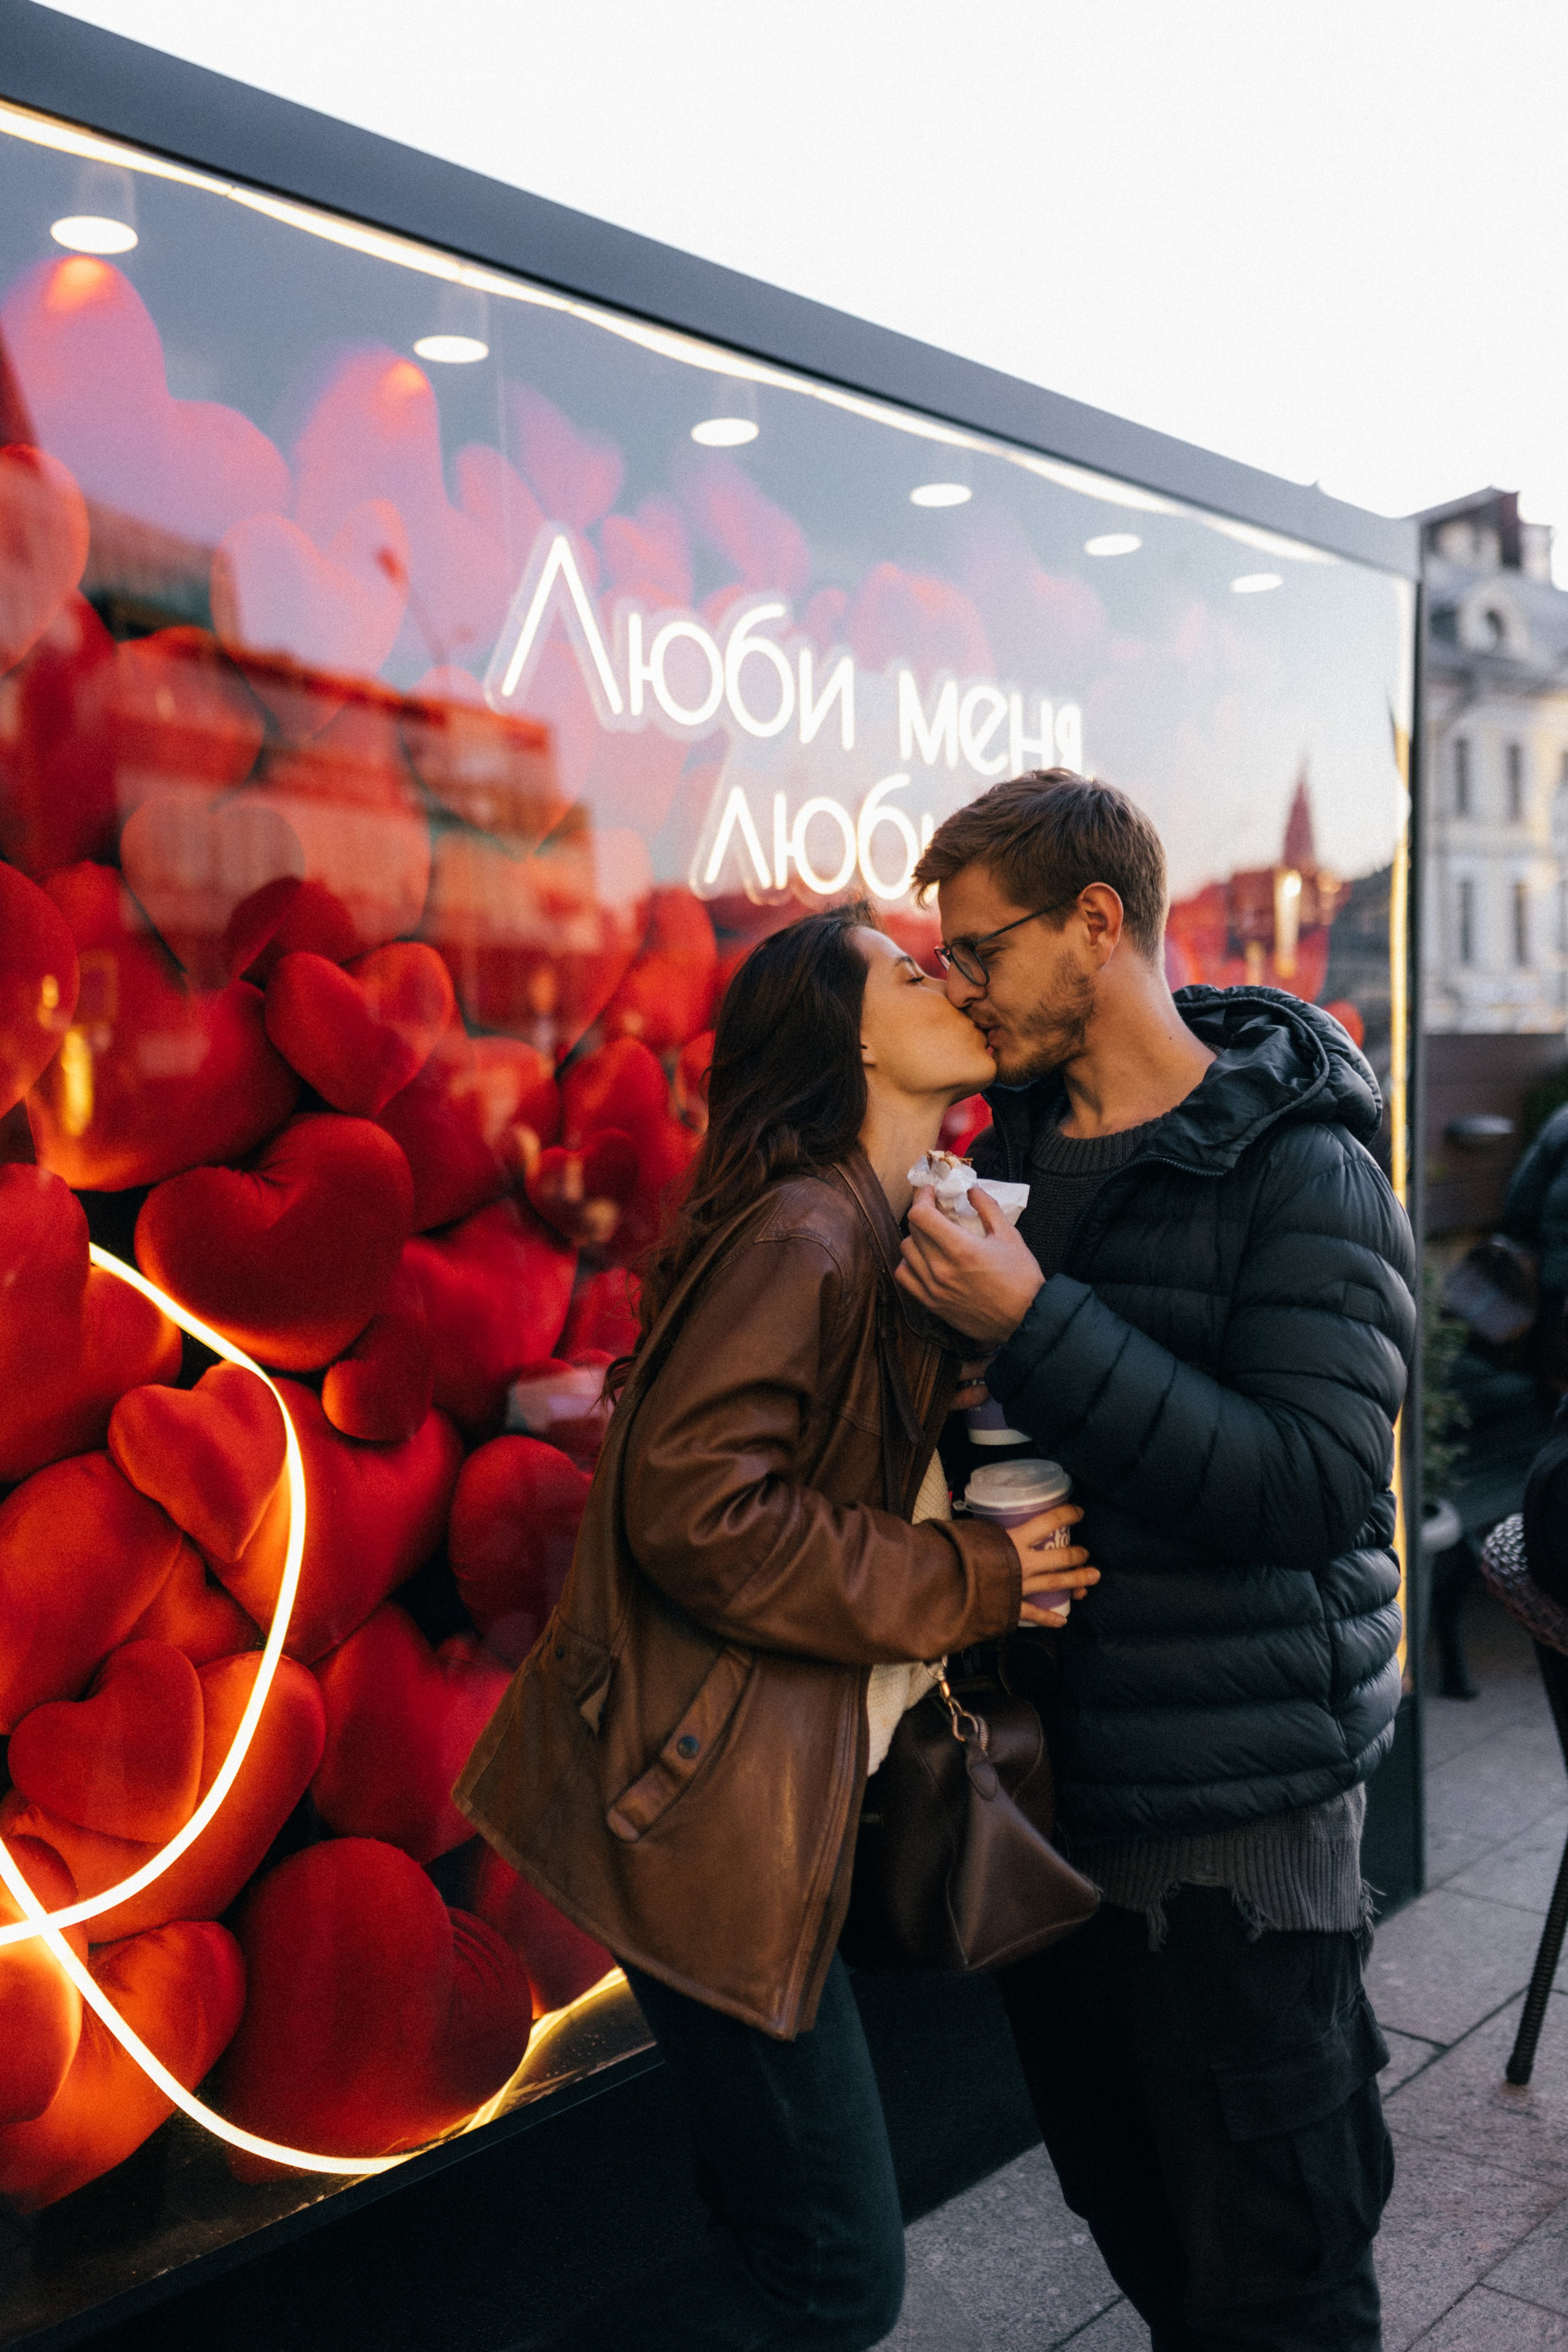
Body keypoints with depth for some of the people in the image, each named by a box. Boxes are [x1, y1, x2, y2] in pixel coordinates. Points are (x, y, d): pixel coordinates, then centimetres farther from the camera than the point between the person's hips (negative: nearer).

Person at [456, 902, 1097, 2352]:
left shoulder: (898, 1235, 16)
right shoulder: (803, 1236, -17)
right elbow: (695, 1511, -24)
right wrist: (965, 1581, -16)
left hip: (796, 1786, 10)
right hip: (713, 1807, -10)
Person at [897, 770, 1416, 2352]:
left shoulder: (1300, 1174, -14)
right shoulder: (1010, 1150, 6)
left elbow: (1316, 1485, -25)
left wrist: (1035, 1324, -26)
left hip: (1235, 1806, -6)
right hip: (1046, 1770, 6)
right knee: (1125, 2213, 23)